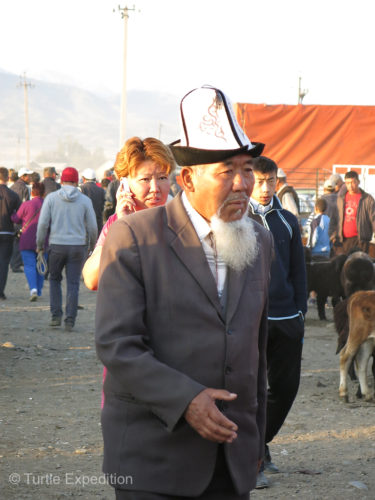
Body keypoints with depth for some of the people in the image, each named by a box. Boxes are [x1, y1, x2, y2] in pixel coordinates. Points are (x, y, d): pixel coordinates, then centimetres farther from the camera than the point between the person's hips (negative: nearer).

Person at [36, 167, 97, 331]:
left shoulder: (51, 198, -1)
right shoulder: (85, 200, 1)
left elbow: (43, 223, -4)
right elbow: (92, 227, 2)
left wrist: (40, 244, 8)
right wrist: (92, 246, 18)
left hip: (57, 245, 0)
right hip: (78, 246, 0)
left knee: (54, 279, 18)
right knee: (73, 284, 4)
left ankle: (56, 316, 11)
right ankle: (70, 321, 0)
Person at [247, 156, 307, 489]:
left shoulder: (288, 221, 11)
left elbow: (298, 270, 15)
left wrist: (300, 312, 9)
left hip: (286, 320, 5)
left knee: (286, 387, 8)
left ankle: (261, 443, 28)